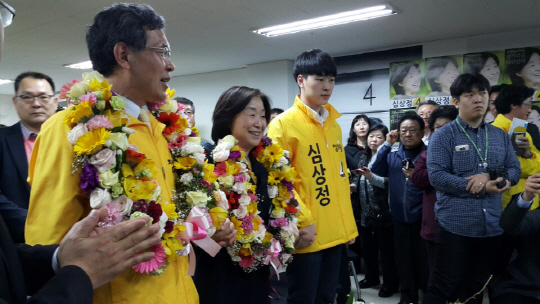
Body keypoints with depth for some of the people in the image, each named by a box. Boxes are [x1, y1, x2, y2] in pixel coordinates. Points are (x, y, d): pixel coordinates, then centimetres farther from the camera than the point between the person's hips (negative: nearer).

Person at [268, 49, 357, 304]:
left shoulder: (334, 125, 12)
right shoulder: (283, 124, -10)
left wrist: (348, 223, 15)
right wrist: (300, 223, -16)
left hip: (335, 232, 7)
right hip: (307, 234, -7)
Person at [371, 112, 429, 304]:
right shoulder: (393, 155, 11)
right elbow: (377, 170, -5)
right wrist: (387, 144, -7)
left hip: (422, 217, -4)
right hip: (400, 217, 4)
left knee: (423, 260, 6)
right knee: (404, 261, 14)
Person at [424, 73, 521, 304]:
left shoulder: (500, 136, 12)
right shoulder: (443, 136, -6)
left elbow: (514, 169, 8)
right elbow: (436, 176, -16)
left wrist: (490, 176, -13)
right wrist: (482, 188, -19)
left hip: (492, 227, 6)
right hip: (455, 226, -5)